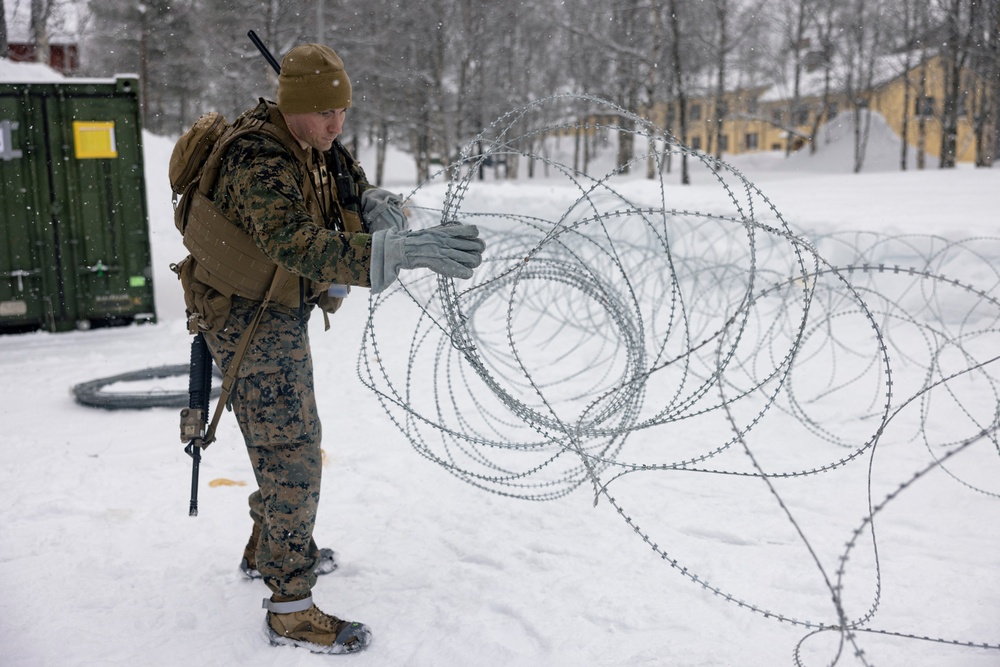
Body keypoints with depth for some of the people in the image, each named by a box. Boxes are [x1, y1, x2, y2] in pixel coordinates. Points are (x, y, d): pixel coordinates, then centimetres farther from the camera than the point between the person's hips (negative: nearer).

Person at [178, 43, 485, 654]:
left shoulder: (317, 145, 0)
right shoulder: (260, 161, -28)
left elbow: (359, 191, 1)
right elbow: (295, 244, -44)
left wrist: (378, 206, -26)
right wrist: (403, 251, -55)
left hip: (284, 311, 10)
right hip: (250, 317, -10)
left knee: (290, 438, 22)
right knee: (292, 452, -8)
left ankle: (267, 548, 43)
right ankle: (291, 609, 4)